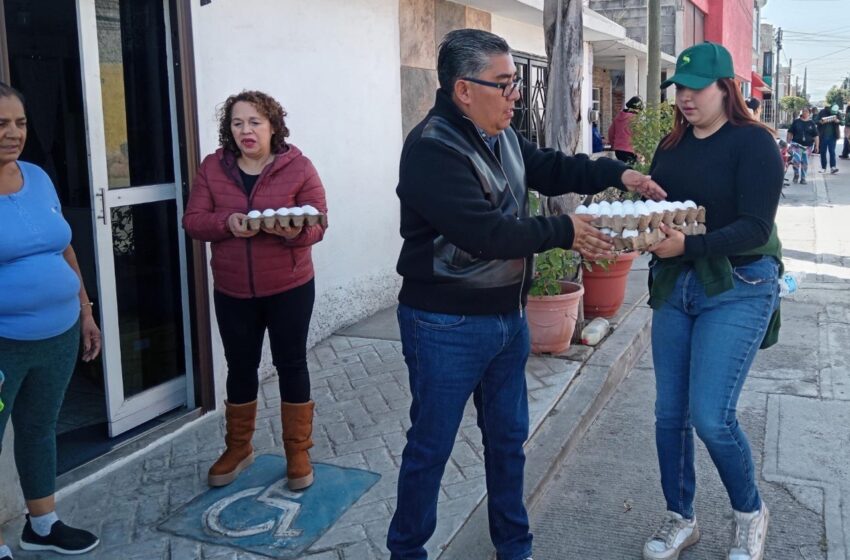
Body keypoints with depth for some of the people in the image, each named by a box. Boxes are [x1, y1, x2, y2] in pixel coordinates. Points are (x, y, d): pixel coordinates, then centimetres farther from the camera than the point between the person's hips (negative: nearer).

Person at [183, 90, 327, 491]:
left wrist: (295, 232, -31)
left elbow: (317, 224, -9)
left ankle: (298, 453, 22)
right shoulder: (212, 168, 0)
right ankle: (238, 448, 33)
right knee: (240, 368, 14)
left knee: (291, 365, 7)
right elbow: (193, 221, -3)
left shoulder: (298, 167, -7)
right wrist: (226, 222, -24)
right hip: (232, 292, 3)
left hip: (289, 289, -2)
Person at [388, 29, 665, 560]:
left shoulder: (502, 136, 6)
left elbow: (550, 168, 19)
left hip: (509, 316, 9)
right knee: (430, 448, 7)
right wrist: (563, 230, -18)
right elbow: (488, 233, -29)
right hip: (447, 326, -9)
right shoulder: (431, 150, -23)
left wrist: (616, 172, 3)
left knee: (508, 437, 20)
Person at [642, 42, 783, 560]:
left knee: (711, 417, -10)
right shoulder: (671, 146, 9)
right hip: (673, 287, 6)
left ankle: (751, 512, 19)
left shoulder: (753, 143, -9)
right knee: (670, 414, 8)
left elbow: (754, 229, -18)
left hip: (738, 289, -6)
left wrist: (687, 245, -31)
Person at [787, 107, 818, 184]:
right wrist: (788, 142, 0)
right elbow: (790, 132, 6)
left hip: (808, 146, 2)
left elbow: (815, 135, 6)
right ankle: (796, 174, 5)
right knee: (796, 160, -19)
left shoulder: (811, 123, 5)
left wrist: (816, 145, 0)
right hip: (797, 145, -2)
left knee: (805, 163, 6)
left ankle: (803, 178, 17)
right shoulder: (796, 121, 2)